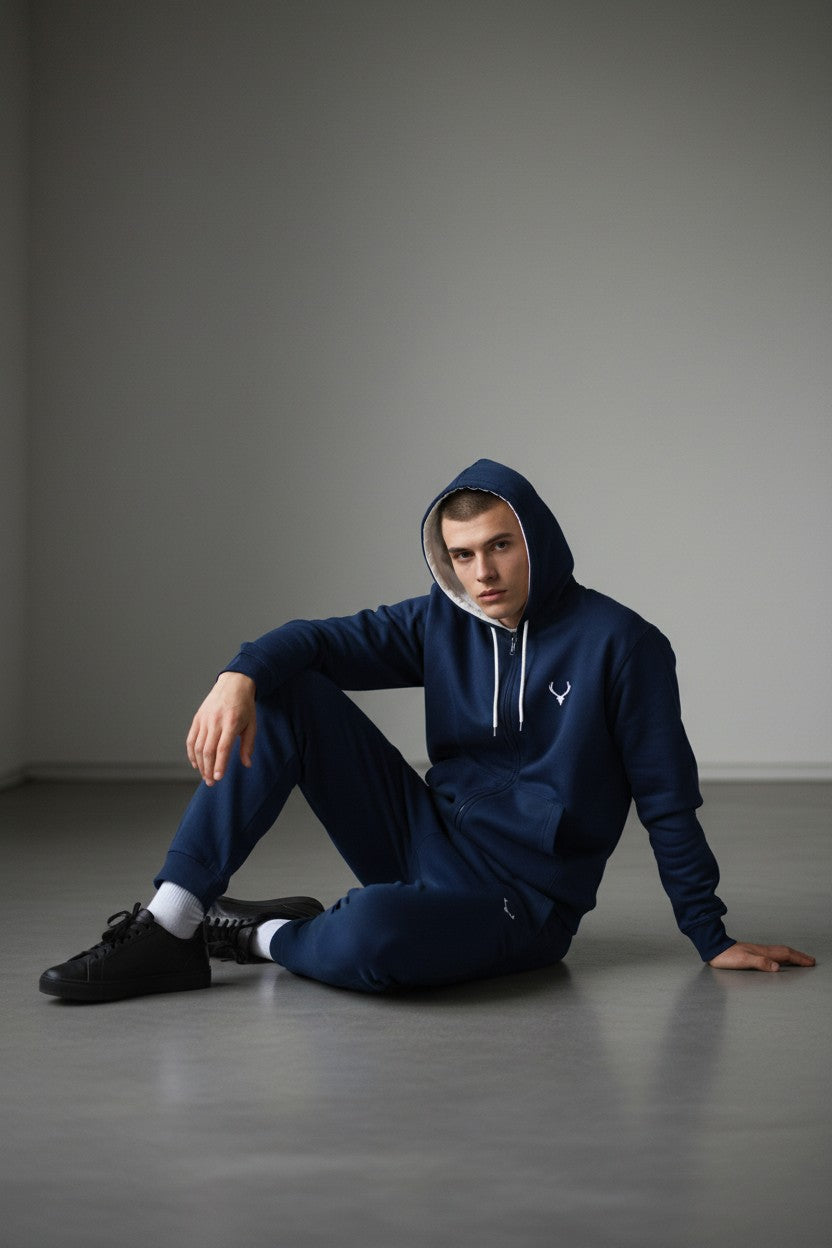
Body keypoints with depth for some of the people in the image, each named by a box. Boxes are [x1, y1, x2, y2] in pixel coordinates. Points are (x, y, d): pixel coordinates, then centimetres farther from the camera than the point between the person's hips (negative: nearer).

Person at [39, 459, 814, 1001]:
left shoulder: (619, 644, -11)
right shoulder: (443, 624, 4)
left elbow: (668, 802, -7)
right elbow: (321, 640, -2)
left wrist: (712, 940, -5)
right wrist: (243, 673, -25)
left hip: (521, 900, -6)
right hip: (426, 843, 6)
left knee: (368, 938, -39)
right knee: (285, 691, -8)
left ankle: (267, 936, -2)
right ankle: (170, 925, -12)